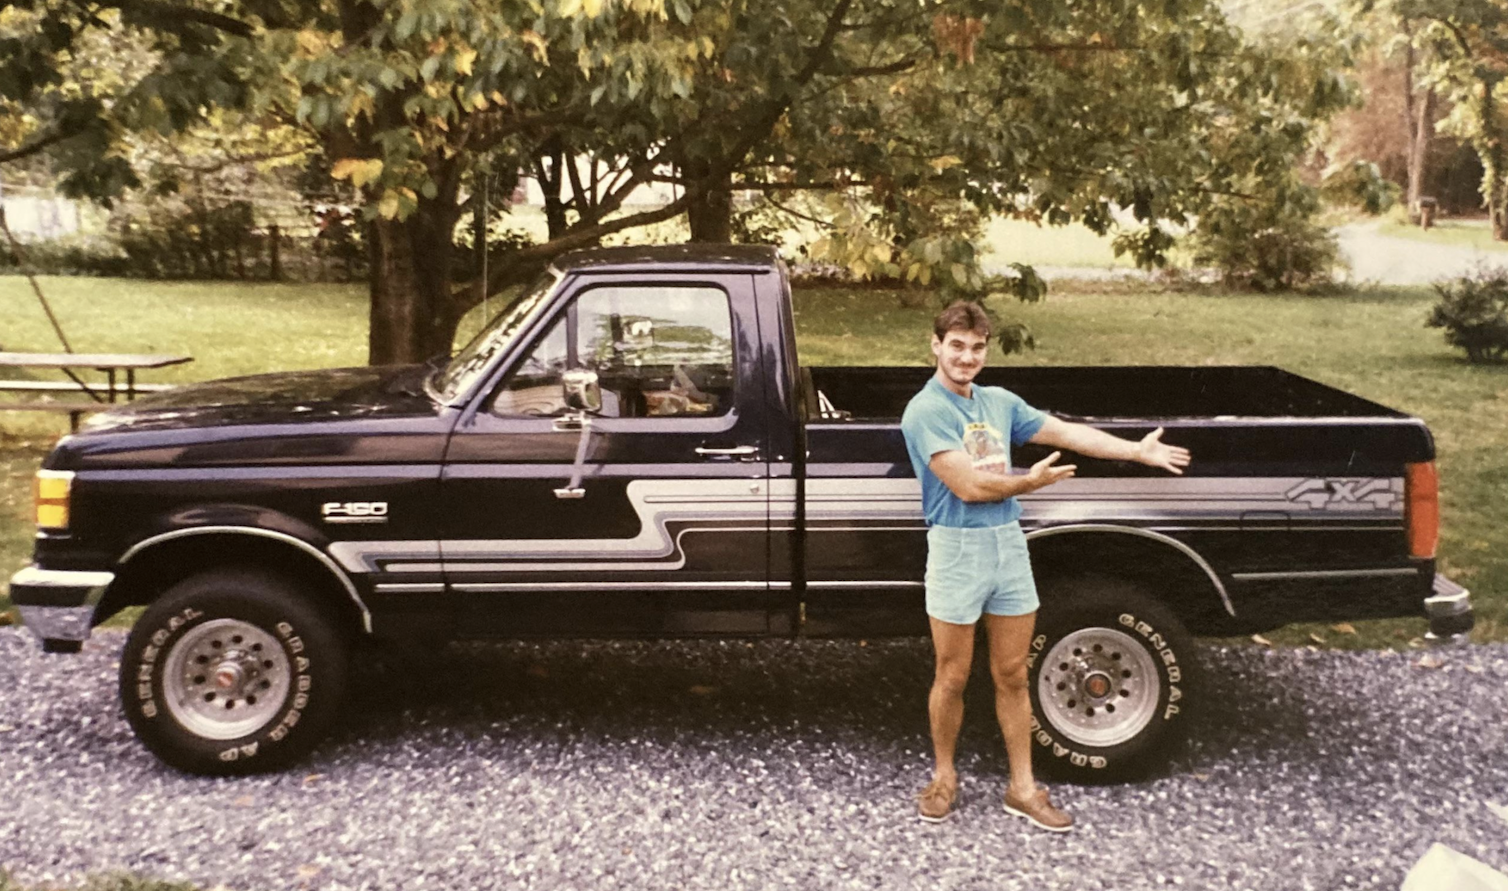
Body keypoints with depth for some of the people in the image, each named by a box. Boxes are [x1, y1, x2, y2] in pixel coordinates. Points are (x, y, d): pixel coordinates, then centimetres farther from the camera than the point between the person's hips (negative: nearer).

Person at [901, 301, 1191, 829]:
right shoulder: (925, 412, -12)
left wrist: (1137, 451, 1)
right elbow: (968, 486, -17)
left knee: (1013, 676, 12)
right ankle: (944, 779, 26)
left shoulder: (1000, 402, 9)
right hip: (957, 549, -5)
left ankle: (1023, 788, 23)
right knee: (952, 678, 7)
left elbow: (1066, 432, 6)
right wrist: (1029, 483, -5)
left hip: (1009, 544, 5)